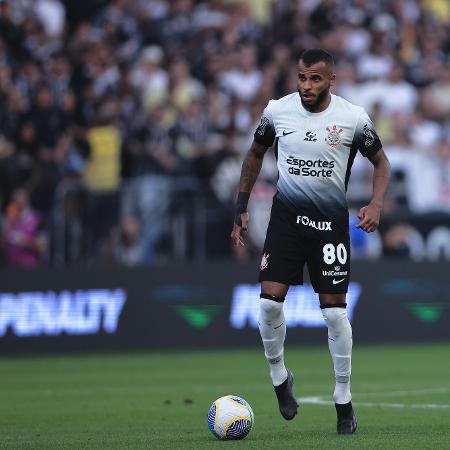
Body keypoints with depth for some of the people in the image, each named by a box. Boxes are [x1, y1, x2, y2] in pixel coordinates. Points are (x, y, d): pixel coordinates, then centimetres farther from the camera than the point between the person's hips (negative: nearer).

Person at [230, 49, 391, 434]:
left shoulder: (354, 118, -9)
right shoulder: (277, 111, -4)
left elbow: (381, 162, 5)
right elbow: (255, 155, 12)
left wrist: (376, 204, -13)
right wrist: (241, 209, 9)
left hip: (331, 221, -1)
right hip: (286, 215, 1)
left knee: (334, 311, -2)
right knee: (270, 301, -9)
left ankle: (344, 400, 11)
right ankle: (279, 378, 15)